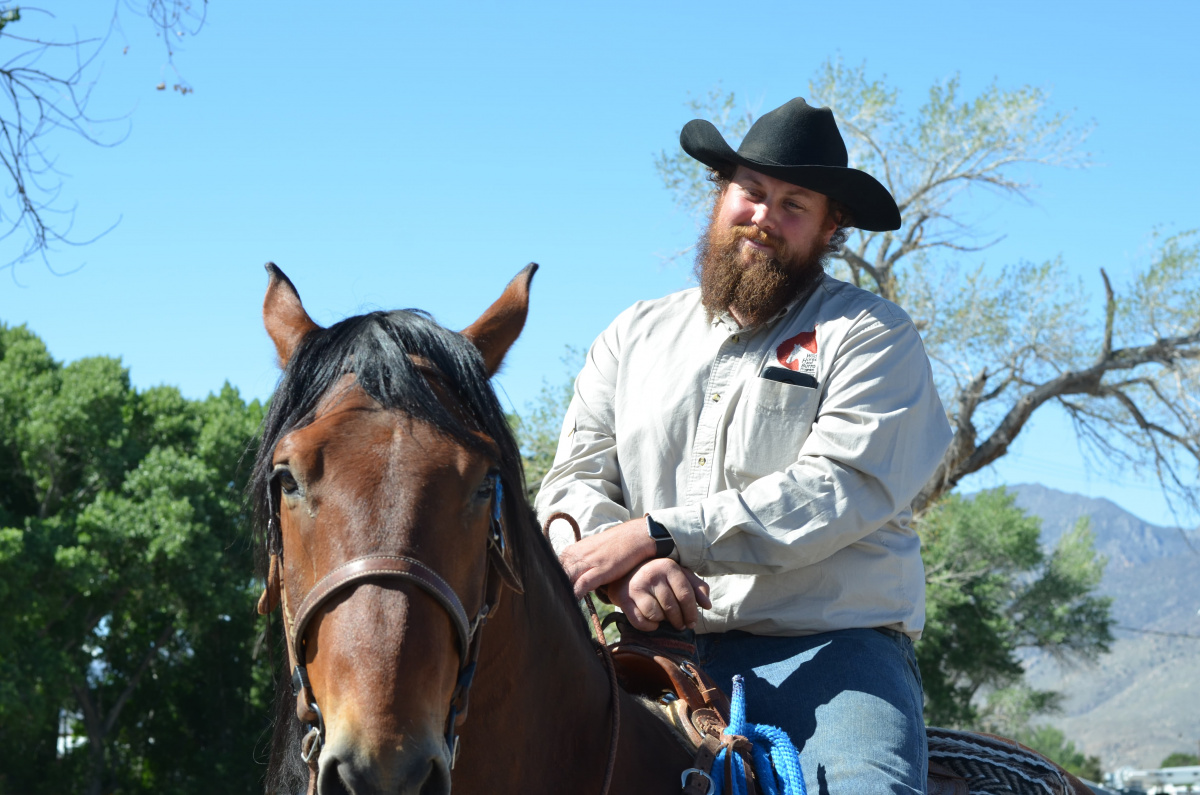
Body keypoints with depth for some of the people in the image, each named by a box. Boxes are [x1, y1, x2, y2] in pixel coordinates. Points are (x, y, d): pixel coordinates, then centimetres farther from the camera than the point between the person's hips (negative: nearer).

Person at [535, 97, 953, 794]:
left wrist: (653, 534, -14)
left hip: (828, 643, -3)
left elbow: (841, 488, -8)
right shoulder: (636, 336, 21)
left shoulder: (871, 335, 7)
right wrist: (626, 568, -12)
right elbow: (576, 480, 12)